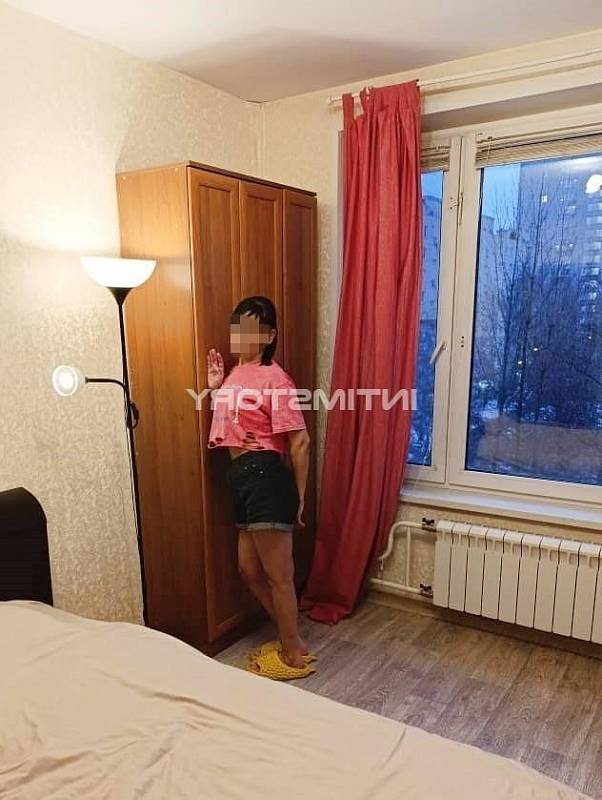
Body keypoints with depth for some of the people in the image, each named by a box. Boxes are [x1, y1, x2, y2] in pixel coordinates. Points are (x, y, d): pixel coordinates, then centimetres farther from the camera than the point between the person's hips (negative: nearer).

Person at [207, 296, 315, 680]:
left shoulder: (274, 378, -15)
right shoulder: (236, 374, 13)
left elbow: (300, 441, -15)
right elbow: (228, 430, 21)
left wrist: (299, 496, -11)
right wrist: (216, 388, 10)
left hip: (266, 478, -10)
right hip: (243, 477, 10)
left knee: (277, 575, 4)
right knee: (250, 569, 18)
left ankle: (294, 655, 24)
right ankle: (291, 639, 35)